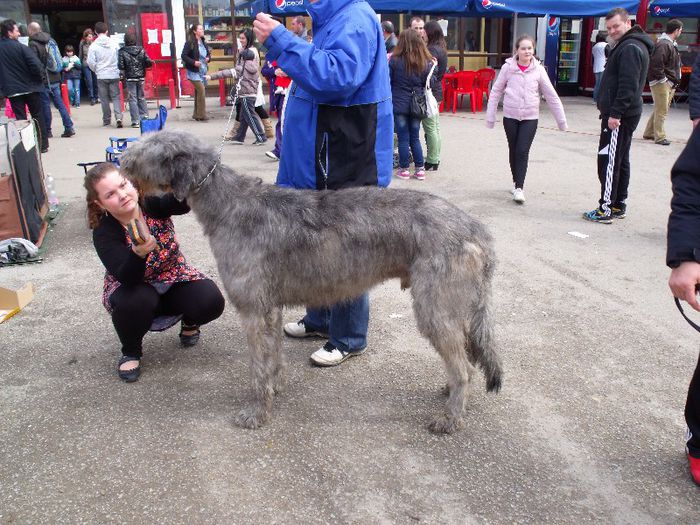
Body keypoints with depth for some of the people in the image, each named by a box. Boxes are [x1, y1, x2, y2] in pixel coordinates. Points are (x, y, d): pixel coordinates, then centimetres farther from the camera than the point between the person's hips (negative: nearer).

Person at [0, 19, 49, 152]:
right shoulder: (20, 47, -12)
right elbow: (36, 65, -20)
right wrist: (40, 78, -3)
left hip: (12, 90, 3)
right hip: (30, 87, -3)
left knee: (20, 119, 7)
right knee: (38, 116, 10)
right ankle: (43, 145, 13)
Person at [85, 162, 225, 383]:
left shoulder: (152, 202, -18)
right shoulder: (104, 233, -22)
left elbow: (183, 203, -39)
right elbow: (127, 278, -34)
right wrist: (138, 253, -53)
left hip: (174, 279, 2)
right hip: (132, 289, -2)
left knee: (211, 301, -25)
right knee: (135, 302, -36)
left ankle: (189, 322, 13)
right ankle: (130, 351, -4)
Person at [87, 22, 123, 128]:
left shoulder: (94, 46, -5)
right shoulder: (114, 44, -1)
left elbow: (90, 62, -6)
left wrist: (96, 70, 12)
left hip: (101, 76, -1)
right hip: (114, 74, 1)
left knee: (104, 98, 9)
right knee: (116, 97, 4)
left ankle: (106, 120, 15)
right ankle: (118, 117, -14)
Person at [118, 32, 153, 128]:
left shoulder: (122, 52, -8)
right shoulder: (141, 50, -1)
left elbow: (120, 66, -13)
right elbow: (149, 62, -4)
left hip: (130, 78, -3)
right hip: (141, 77, 3)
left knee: (132, 99, 1)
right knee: (141, 97, 16)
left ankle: (136, 121, -2)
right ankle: (144, 116, 13)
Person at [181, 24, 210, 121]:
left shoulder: (203, 43, 10)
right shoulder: (190, 43, -10)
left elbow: (209, 53, 23)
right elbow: (183, 56, -10)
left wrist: (208, 58, 1)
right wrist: (193, 62, -21)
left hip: (203, 71, 7)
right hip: (194, 71, -7)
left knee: (198, 92, 11)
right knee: (201, 90, -17)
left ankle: (196, 114, 18)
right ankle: (201, 114, -12)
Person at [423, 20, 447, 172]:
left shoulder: (432, 50, -16)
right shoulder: (441, 48, 11)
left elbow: (429, 74, -20)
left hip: (430, 91, -10)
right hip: (437, 90, 10)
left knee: (430, 128, -4)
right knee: (435, 127, 15)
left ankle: (432, 162, 0)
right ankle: (435, 158, 24)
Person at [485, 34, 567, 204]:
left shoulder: (538, 69, -3)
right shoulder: (508, 67, -4)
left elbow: (551, 95, 1)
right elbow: (496, 92, 1)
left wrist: (561, 119, 2)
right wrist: (490, 116, 0)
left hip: (530, 118, -1)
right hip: (510, 117, 1)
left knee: (523, 151, -8)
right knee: (513, 151, 11)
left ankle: (519, 188, -4)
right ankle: (517, 183, 28)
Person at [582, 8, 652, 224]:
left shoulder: (630, 48, -14)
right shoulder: (628, 45, 20)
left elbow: (628, 86, -23)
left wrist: (615, 113, -24)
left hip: (618, 117, -11)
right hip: (624, 115, 11)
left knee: (608, 161, -9)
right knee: (620, 161, 15)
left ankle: (606, 209, -7)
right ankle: (619, 205, 23)